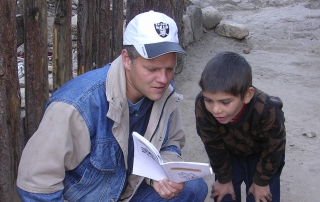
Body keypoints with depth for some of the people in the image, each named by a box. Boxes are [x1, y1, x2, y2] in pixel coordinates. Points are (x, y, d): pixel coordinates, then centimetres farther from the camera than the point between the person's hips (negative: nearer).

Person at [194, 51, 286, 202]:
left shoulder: (268, 111, -42)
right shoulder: (202, 105, -37)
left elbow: (273, 150, -20)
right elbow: (213, 146, -18)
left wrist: (261, 182, -7)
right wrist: (224, 179, -6)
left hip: (262, 154, -1)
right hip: (230, 152, 2)